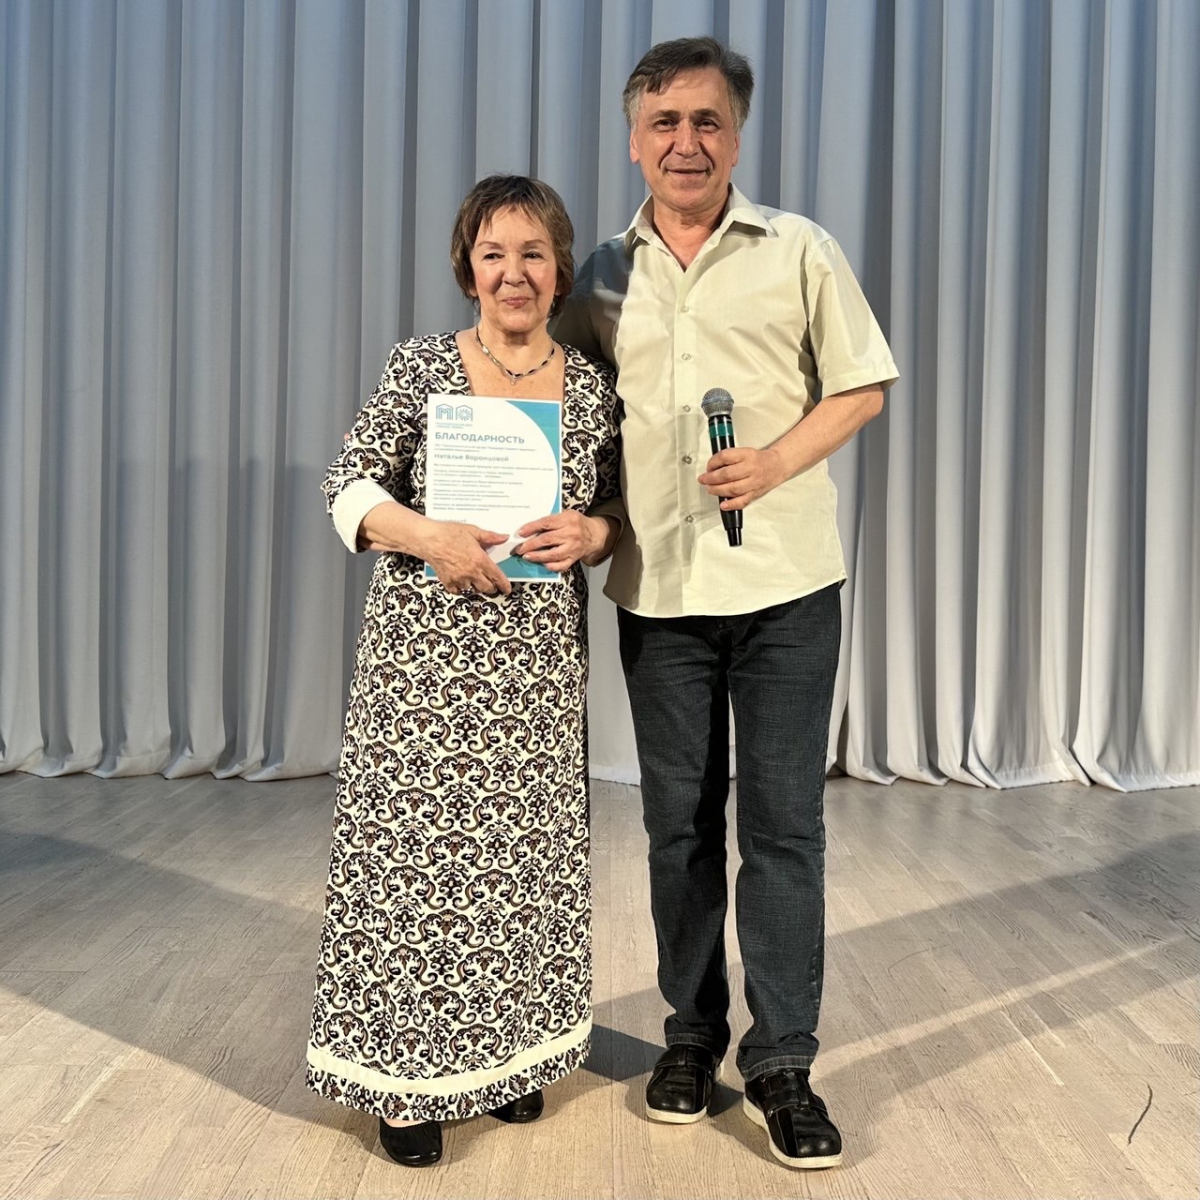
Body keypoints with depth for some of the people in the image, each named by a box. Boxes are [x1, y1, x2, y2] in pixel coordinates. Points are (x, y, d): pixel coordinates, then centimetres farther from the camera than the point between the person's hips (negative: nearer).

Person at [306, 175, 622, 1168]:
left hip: (541, 654, 3)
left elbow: (619, 515, 11)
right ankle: (410, 1070, 18)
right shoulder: (420, 368, -1)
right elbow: (349, 490, -2)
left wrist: (588, 534, -11)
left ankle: (511, 1054, 30)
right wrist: (433, 536, -19)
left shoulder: (593, 384, 6)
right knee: (418, 843, 1)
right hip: (427, 648, -2)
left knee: (526, 844, 11)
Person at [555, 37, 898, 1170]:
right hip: (656, 589, 3)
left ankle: (781, 1065, 15)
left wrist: (780, 459, -14)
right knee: (679, 824, 11)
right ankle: (692, 1036, 28)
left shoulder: (799, 250, 2)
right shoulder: (603, 277, 9)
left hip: (784, 585, -2)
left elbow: (861, 387, 4)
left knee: (783, 825, 1)